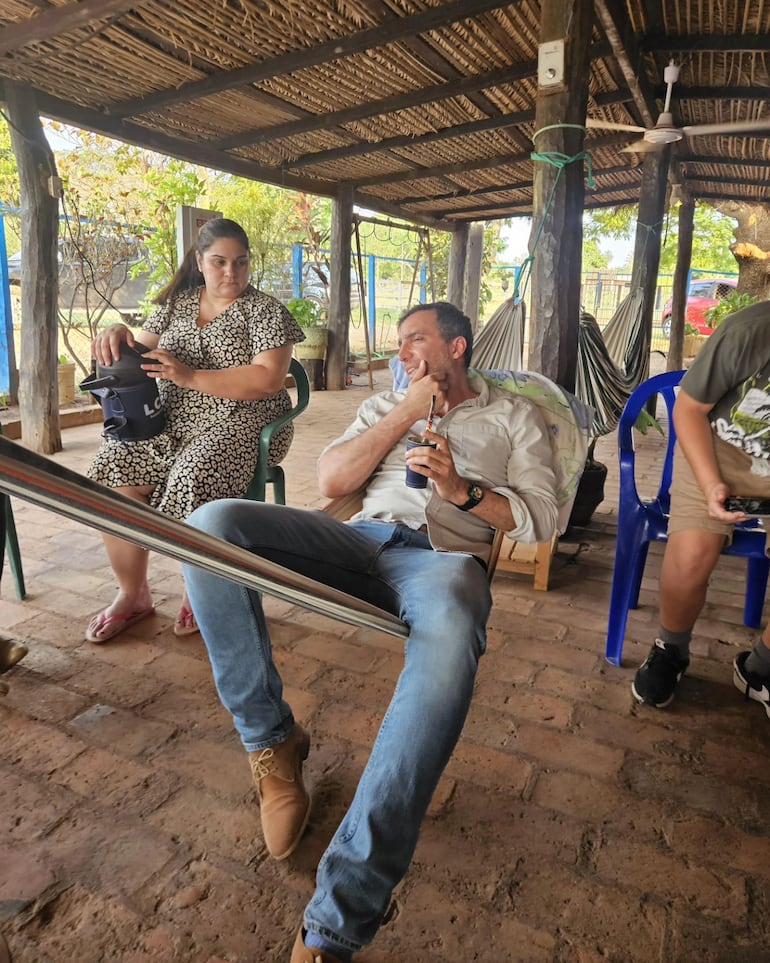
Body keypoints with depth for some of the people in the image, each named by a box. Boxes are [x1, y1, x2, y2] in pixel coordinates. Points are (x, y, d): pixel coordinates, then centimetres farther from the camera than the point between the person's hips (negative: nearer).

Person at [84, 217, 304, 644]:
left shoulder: (264, 310, -2)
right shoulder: (177, 303, 15)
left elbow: (268, 380, -15)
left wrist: (191, 376, -20)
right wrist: (118, 335, -6)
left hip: (239, 424, -5)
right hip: (170, 420, 5)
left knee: (193, 479, -34)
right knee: (113, 469, -20)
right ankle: (132, 594, -4)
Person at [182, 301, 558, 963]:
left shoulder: (515, 416, 22)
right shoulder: (385, 404, 30)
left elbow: (540, 518, 9)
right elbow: (331, 480, 14)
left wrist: (463, 488, -7)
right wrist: (407, 412, 8)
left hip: (443, 555, -3)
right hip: (362, 539, 4)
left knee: (451, 633, -42)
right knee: (213, 523, -22)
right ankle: (273, 740, -10)